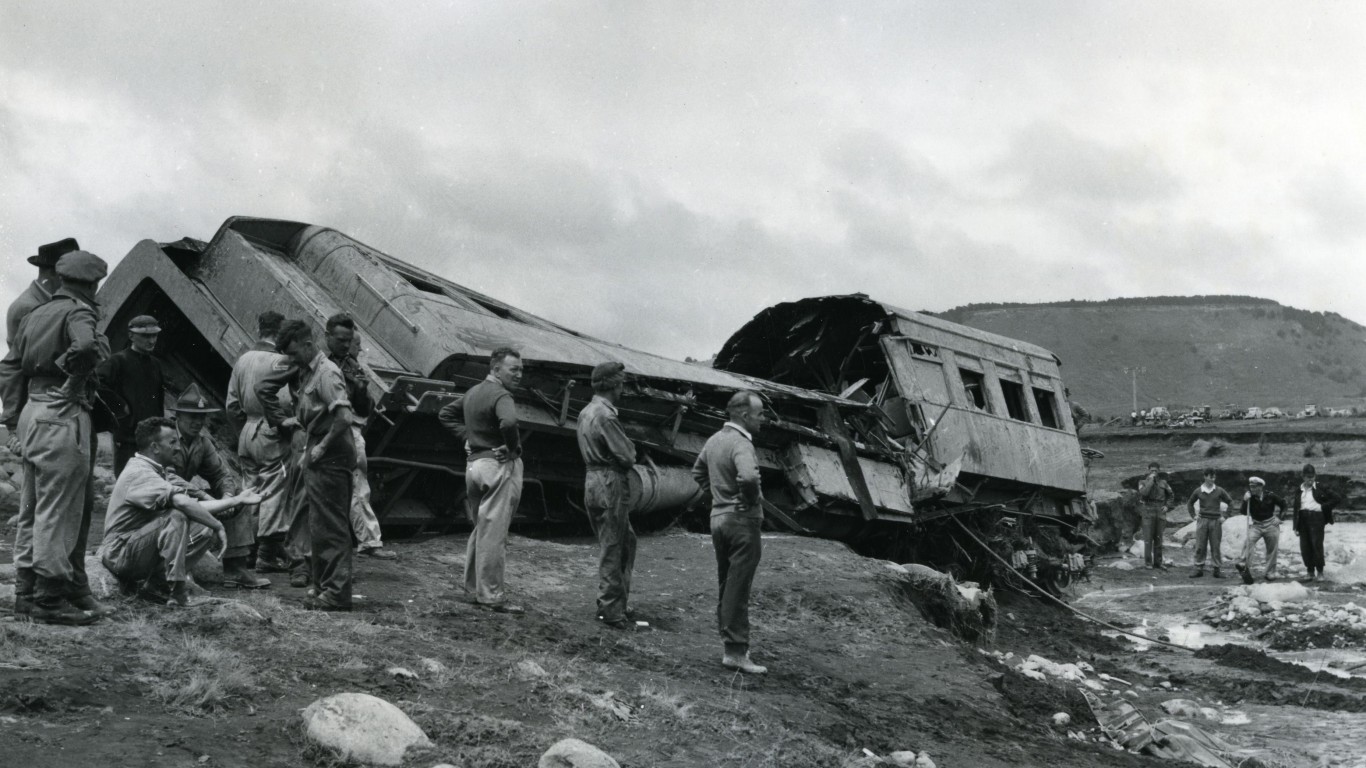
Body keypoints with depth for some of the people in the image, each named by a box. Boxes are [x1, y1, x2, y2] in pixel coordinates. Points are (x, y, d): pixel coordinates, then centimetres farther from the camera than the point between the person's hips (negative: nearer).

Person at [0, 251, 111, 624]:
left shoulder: (36, 315, 16)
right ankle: (50, 599, -2)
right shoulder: (78, 312, -9)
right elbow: (88, 345, -32)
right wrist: (72, 378, -15)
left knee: (33, 509, 15)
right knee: (58, 511, -5)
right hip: (63, 416, -9)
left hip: (32, 412, 9)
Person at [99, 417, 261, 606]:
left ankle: (155, 583, -3)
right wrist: (218, 527, -26)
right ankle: (175, 589, -25)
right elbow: (182, 502, -34)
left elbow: (195, 506, 7)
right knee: (176, 516, -29)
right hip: (120, 553, -10)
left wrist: (236, 500, 4)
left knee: (204, 531, 0)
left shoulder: (158, 471, 11)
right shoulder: (139, 473, -20)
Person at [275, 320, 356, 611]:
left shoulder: (327, 373, -15)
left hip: (329, 460, -10)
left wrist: (321, 447, -19)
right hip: (317, 460, 10)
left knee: (330, 526, -6)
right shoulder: (308, 372, 14)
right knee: (318, 524, 15)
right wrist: (297, 421, 9)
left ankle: (336, 592, -3)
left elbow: (344, 417, -25)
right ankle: (321, 586, 24)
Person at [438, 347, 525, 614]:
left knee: (480, 529, 19)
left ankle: (473, 587, 26)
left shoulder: (473, 392, 13)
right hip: (499, 465, -9)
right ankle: (491, 596, -2)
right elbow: (508, 422, -36)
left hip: (473, 462, 9)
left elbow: (446, 415, 24)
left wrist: (468, 436, 13)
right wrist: (513, 447, -18)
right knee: (493, 534, -5)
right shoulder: (500, 395, -16)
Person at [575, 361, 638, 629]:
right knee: (611, 549, -1)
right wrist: (630, 449, 3)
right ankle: (611, 610, 7)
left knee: (626, 542, 18)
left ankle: (620, 603, 23)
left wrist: (626, 450, 3)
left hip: (593, 480, 10)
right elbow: (627, 455, -18)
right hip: (611, 485, -10)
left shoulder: (586, 412, 13)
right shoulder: (605, 416, -19)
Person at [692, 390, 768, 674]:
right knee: (738, 589, -4)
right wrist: (753, 500, -19)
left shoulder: (715, 440, 9)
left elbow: (698, 472, 24)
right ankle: (736, 651, -1)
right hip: (742, 522, -9)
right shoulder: (740, 444, -19)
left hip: (718, 518, 9)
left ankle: (728, 642, 23)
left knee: (725, 585, 16)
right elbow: (748, 476, -37)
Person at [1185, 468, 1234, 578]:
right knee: (1200, 546, -1)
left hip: (1216, 521, 0)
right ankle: (1199, 569, 4)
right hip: (1202, 521, 0)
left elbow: (1230, 503, 11)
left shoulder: (1219, 491, 2)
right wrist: (1193, 516, 9)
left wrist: (1224, 516, 3)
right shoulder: (1198, 491, 4)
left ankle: (1217, 570, 9)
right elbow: (1190, 503, 19)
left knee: (1216, 547, 3)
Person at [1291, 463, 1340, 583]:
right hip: (1303, 520, 4)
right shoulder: (1299, 491, 11)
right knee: (1305, 547, 1)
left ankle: (1320, 572, 2)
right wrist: (1296, 527, 6)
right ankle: (1310, 572, 13)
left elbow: (1338, 498, 0)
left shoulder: (1320, 489, 1)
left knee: (1317, 545, -8)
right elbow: (1295, 508, 12)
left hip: (1316, 518, -4)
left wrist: (1323, 506, -6)